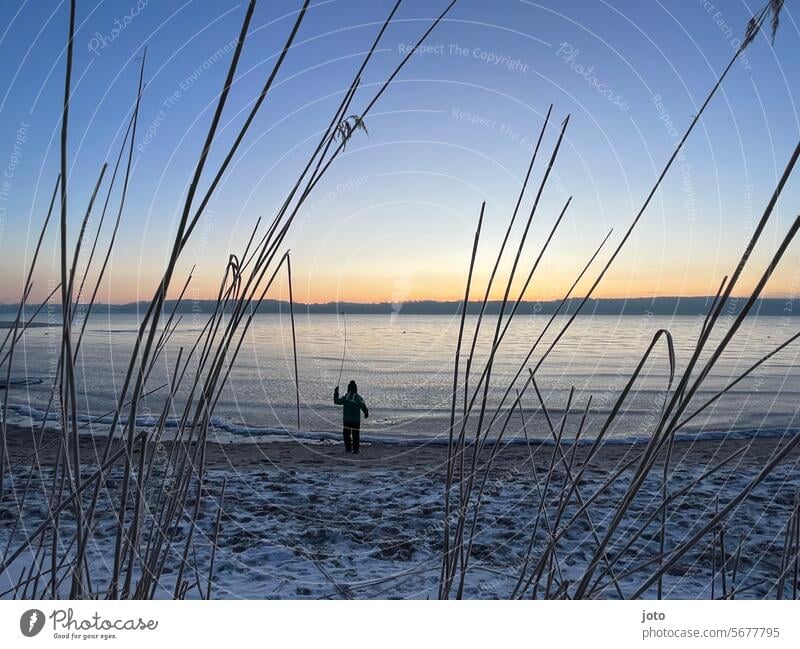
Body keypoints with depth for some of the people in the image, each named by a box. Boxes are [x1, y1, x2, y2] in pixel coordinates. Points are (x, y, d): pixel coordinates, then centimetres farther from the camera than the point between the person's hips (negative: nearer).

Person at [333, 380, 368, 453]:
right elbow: (364, 407, -5)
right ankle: (355, 449, 8)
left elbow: (337, 401, 0)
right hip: (356, 420, 1)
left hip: (346, 419, 0)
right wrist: (366, 413, 13)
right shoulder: (359, 398, -9)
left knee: (346, 434, 13)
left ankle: (348, 448, 14)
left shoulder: (345, 398, -10)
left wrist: (336, 393, 10)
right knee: (355, 434, 8)